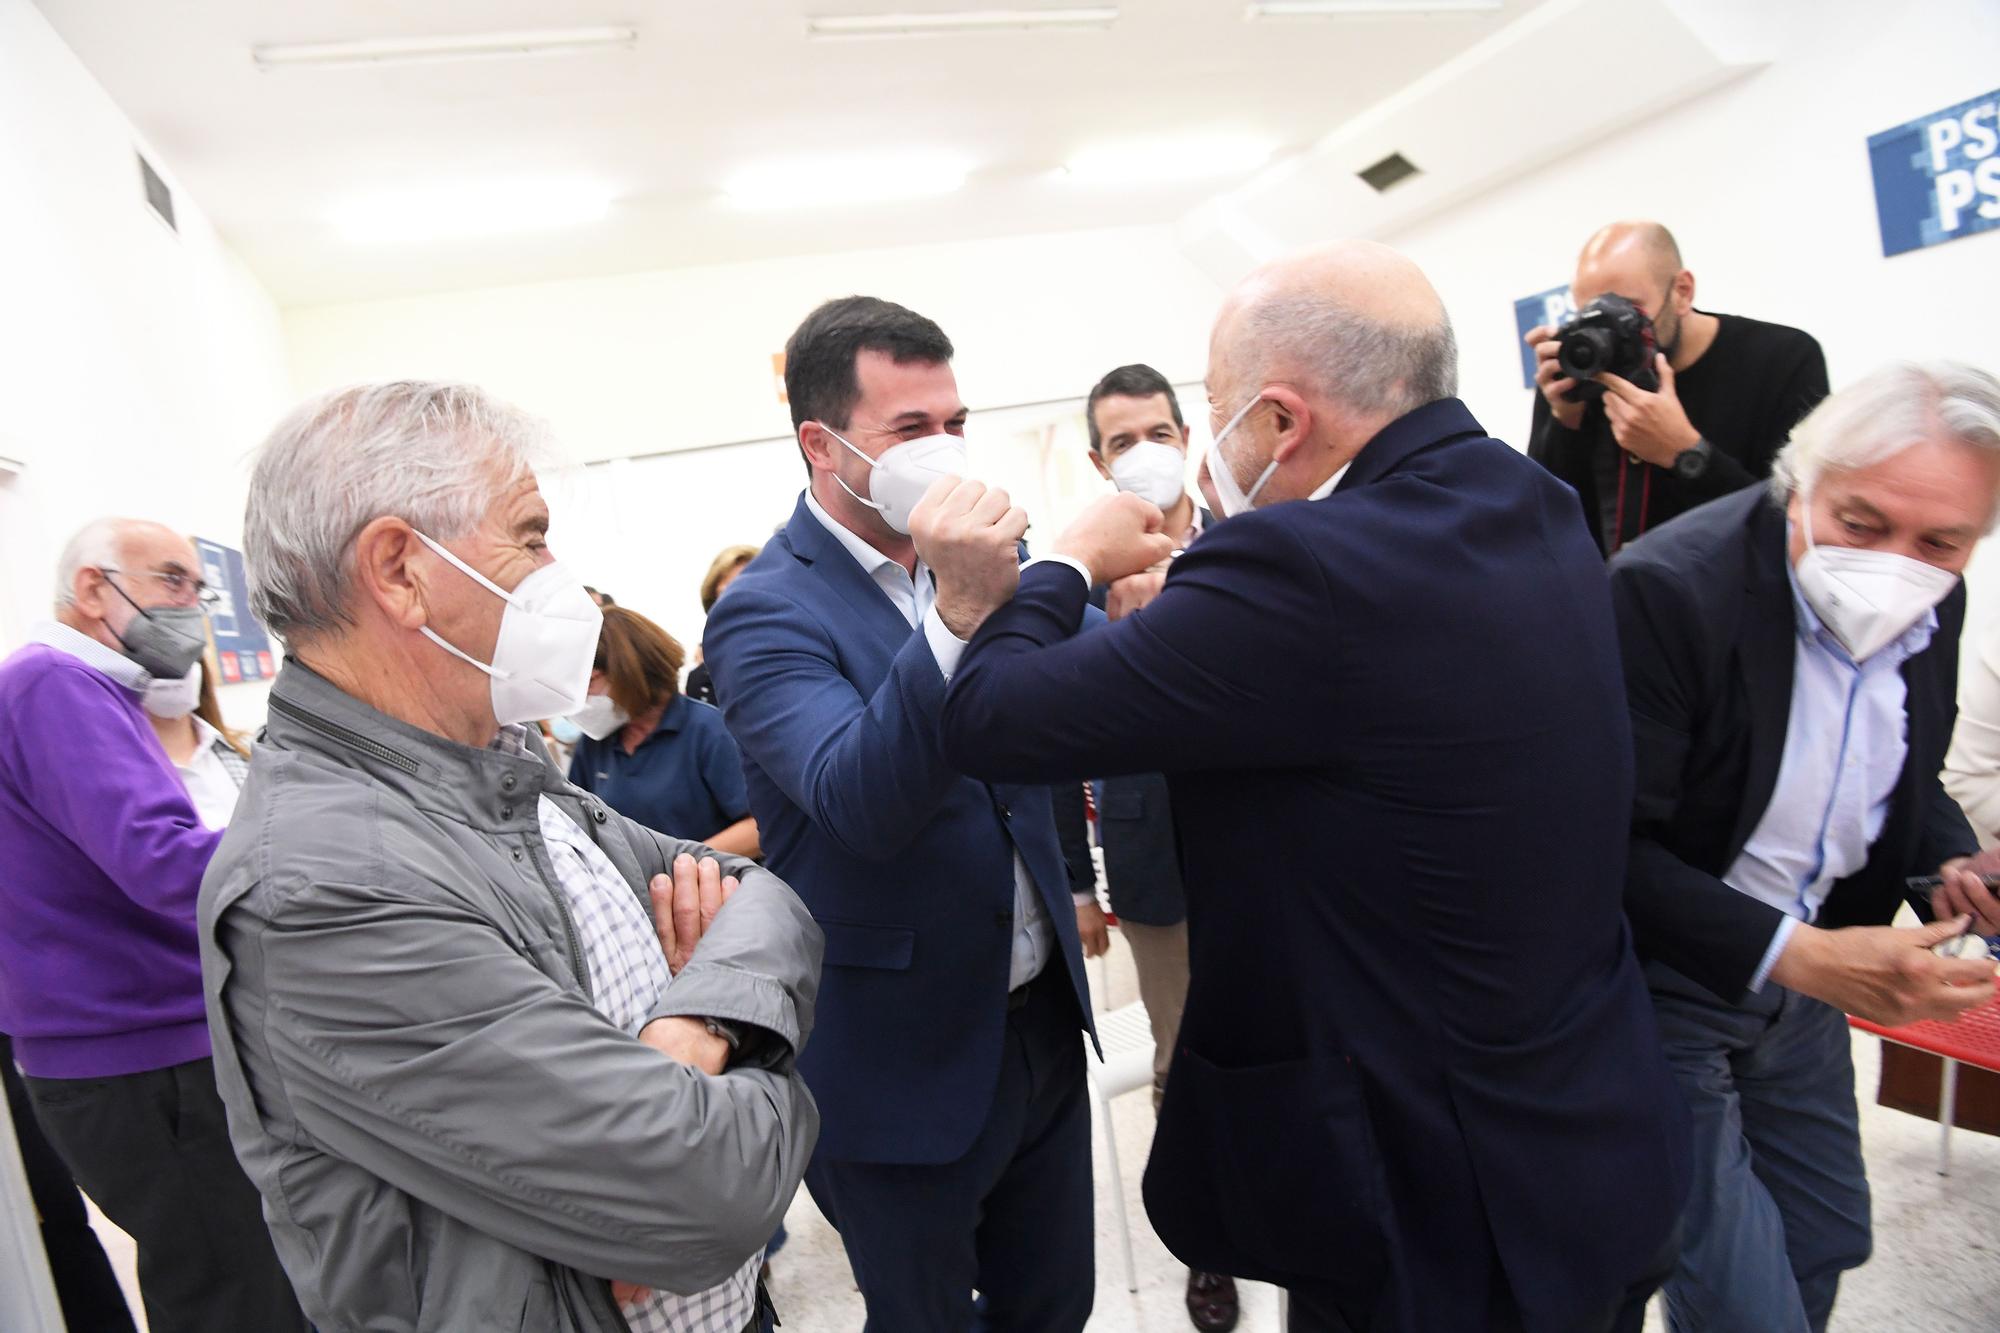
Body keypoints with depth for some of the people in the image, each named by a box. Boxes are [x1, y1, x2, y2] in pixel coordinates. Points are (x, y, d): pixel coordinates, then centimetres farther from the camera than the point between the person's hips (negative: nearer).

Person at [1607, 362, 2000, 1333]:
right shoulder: (1669, 590, -28)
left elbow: (1906, 780, 13)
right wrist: (1794, 955, -33)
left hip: (1804, 963, 8)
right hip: (1662, 978, -7)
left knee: (1826, 1242, 23)